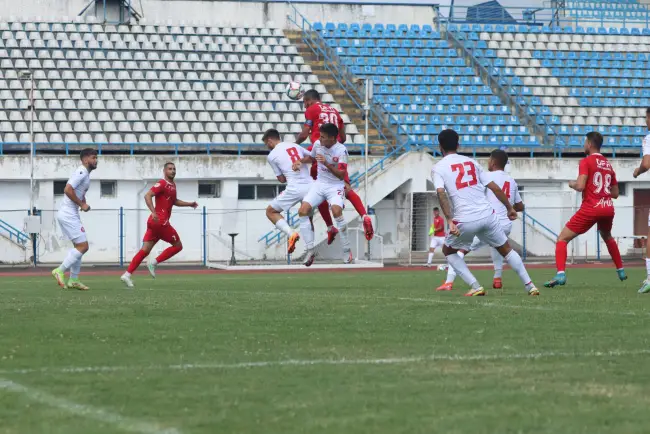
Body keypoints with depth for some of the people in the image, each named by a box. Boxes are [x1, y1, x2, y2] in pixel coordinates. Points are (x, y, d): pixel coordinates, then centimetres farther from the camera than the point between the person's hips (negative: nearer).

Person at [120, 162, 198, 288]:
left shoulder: (173, 185, 20)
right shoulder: (162, 184, -9)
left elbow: (174, 201, 37)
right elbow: (147, 196, -21)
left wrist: (190, 204, 30)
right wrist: (153, 212, -32)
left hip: (154, 221, 9)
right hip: (160, 221, -9)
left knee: (145, 250, 4)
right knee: (178, 245, 0)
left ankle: (127, 275, -2)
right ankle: (153, 263, -3)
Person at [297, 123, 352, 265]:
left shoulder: (341, 150, -16)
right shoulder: (317, 144, -1)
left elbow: (341, 175, -20)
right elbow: (311, 157, 23)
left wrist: (327, 164, -30)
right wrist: (300, 161, 4)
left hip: (335, 186, -5)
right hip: (320, 184, 5)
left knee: (336, 210, -33)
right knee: (303, 211, -15)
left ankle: (347, 250, -16)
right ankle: (309, 251, 0)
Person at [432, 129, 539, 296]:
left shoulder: (438, 168, 4)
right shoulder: (471, 162, 16)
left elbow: (441, 193, -15)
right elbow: (495, 188, 12)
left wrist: (450, 221, -20)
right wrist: (509, 208, 23)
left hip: (465, 220, -3)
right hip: (487, 215, 3)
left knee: (448, 251, 21)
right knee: (506, 249, 23)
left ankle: (475, 286, 7)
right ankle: (529, 285, 17)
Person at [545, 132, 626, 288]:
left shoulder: (586, 161, -5)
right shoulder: (608, 165, 15)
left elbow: (580, 186, -16)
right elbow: (615, 193, 19)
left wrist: (572, 184, 5)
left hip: (591, 208, -6)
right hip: (608, 208, 6)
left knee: (562, 239, -3)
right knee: (607, 238, 36)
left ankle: (560, 274, -21)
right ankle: (621, 271, 41)